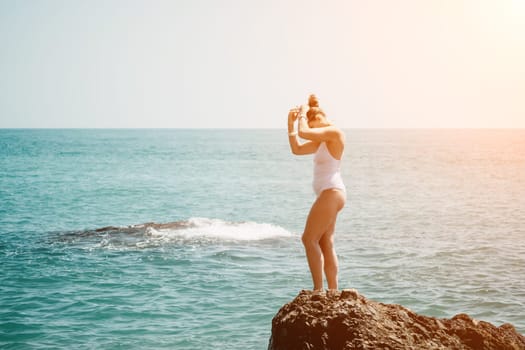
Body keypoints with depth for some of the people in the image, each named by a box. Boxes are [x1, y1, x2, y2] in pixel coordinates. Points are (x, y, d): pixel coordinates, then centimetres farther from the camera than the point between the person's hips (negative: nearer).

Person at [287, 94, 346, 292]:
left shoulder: (334, 132, -12)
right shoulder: (323, 140, 18)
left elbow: (303, 133, -24)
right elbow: (297, 149, 22)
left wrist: (303, 114, -6)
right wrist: (290, 124, 13)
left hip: (331, 193, -10)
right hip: (329, 195, 10)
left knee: (309, 239, -8)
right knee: (326, 244, 9)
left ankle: (318, 289, -7)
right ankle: (332, 291, 11)